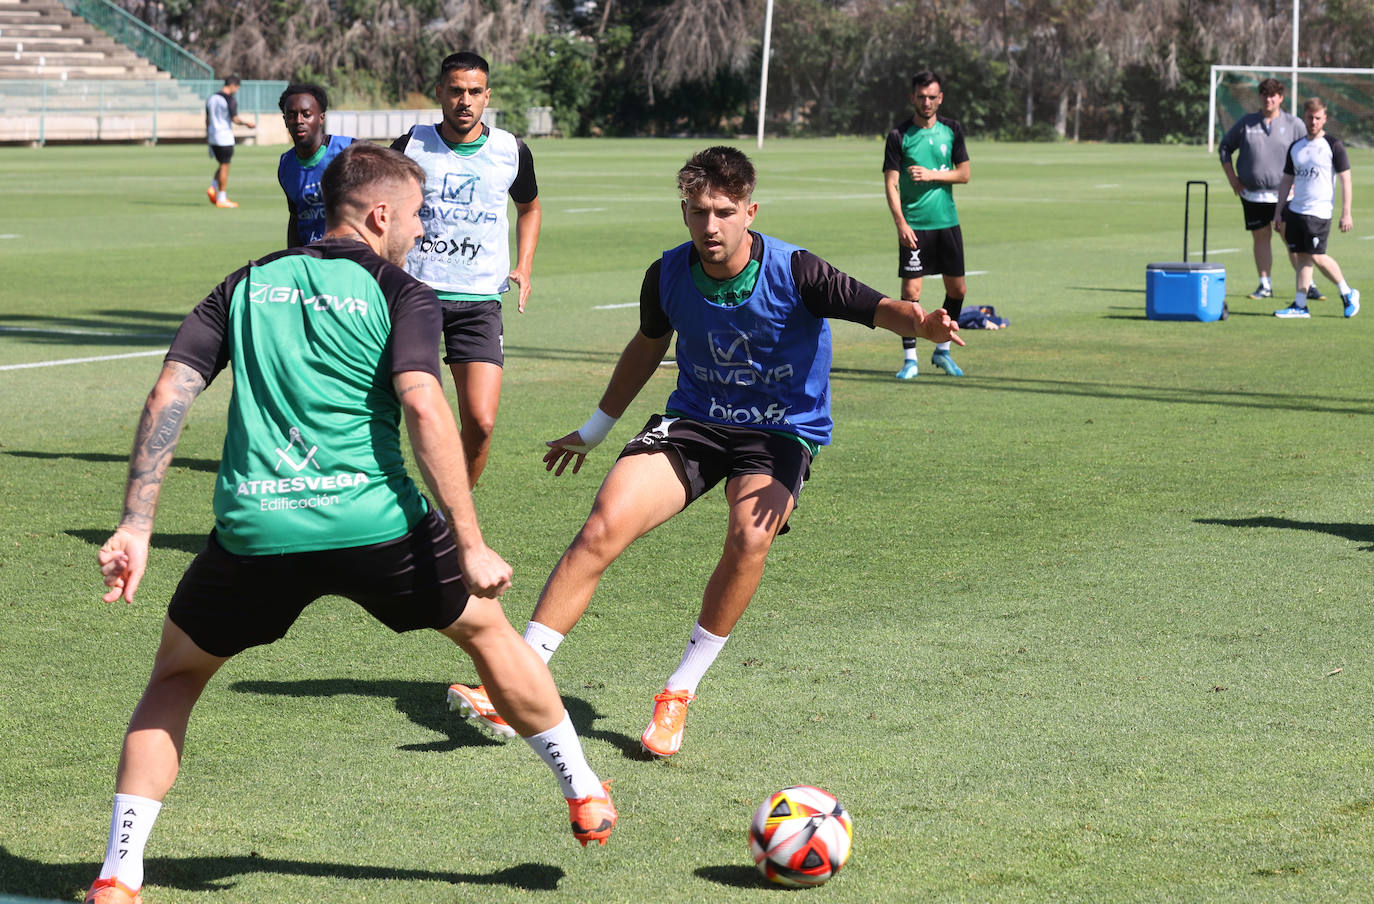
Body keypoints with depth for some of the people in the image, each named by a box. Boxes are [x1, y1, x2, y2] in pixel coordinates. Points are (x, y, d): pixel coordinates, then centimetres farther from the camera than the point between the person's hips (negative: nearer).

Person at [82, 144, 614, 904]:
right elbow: (423, 410, -11)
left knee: (175, 676, 24)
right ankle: (586, 798, 34)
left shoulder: (247, 285, 17)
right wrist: (470, 547, -10)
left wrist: (135, 527, 7)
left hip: (253, 529, 2)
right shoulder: (400, 296, 5)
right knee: (484, 628, 24)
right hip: (372, 522, -2)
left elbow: (168, 395, 7)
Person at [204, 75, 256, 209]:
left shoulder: (212, 98, 10)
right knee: (224, 167, 0)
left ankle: (213, 188, 2)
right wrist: (248, 123, -2)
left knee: (222, 165, 19)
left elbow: (207, 119, 16)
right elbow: (235, 119, -18)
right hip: (225, 138, -7)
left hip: (213, 138, 7)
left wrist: (207, 134, 25)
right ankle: (221, 199, 3)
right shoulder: (230, 100, -13)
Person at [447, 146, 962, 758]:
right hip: (694, 421, 3)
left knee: (750, 536, -32)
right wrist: (595, 429, 24)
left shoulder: (793, 272, -18)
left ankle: (679, 694, -12)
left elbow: (879, 309, -23)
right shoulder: (668, 275, -6)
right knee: (603, 527, -19)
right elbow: (648, 346, 14)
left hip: (781, 430, -3)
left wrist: (920, 323, -48)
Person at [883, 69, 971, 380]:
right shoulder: (899, 135, -4)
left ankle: (943, 350, 24)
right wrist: (900, 222, -17)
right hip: (914, 225, -4)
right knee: (911, 291, -7)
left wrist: (931, 175, -10)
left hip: (948, 222, 4)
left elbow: (964, 174, 5)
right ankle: (910, 359, 2)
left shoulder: (952, 130, 6)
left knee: (957, 289, 7)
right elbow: (891, 183, -7)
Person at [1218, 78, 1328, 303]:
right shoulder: (1246, 123, 5)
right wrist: (1232, 178, 7)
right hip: (1252, 195, 2)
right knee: (1261, 238, 5)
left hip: (1284, 195, -2)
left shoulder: (1294, 124, 2)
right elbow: (1225, 147, 15)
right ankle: (1265, 286, 13)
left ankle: (1308, 285, 3)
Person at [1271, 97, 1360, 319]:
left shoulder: (1333, 146, -3)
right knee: (1301, 256, 3)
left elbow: (1345, 180, -5)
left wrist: (1346, 213, -11)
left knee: (1316, 256, -10)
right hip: (1296, 209, 6)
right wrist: (1278, 212, 13)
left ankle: (1347, 293, 7)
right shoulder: (1296, 147, 13)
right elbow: (1286, 181, 19)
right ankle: (1300, 305, 4)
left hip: (1319, 212, -6)